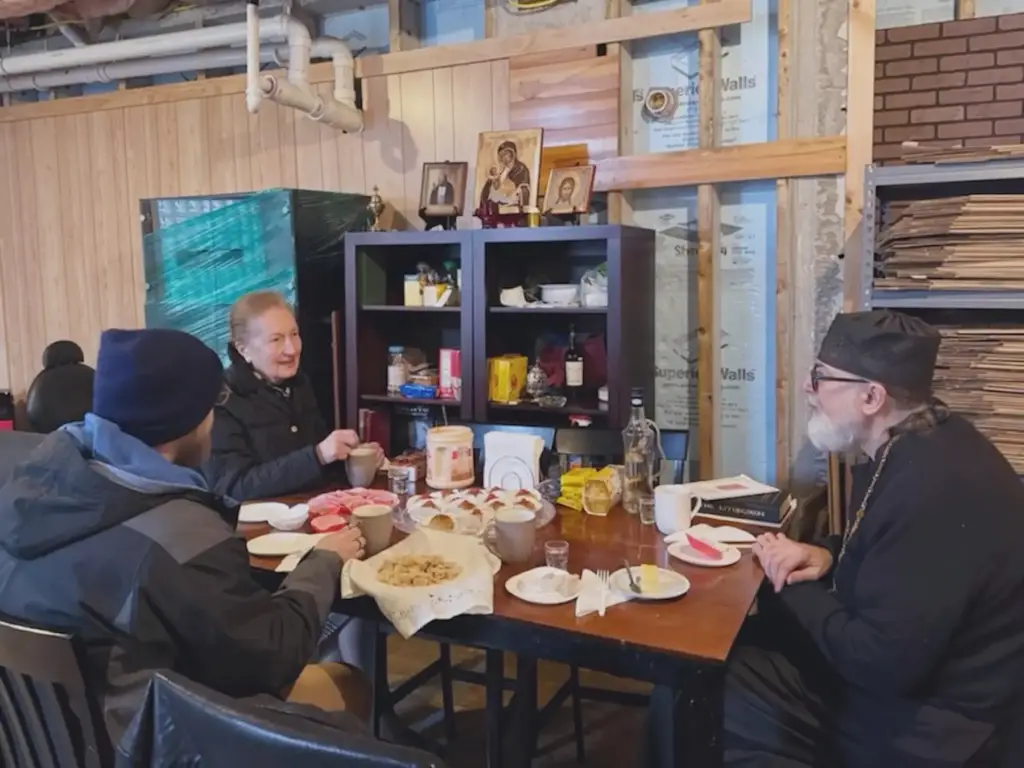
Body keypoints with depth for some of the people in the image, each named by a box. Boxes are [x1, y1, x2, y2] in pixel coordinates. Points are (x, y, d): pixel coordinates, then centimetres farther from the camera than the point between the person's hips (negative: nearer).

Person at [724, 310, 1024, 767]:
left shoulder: (933, 487, -31)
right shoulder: (920, 446, 2)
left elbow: (880, 664, -30)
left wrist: (797, 585, -13)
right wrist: (828, 557, -2)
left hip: (909, 727, -9)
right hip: (888, 663, 10)